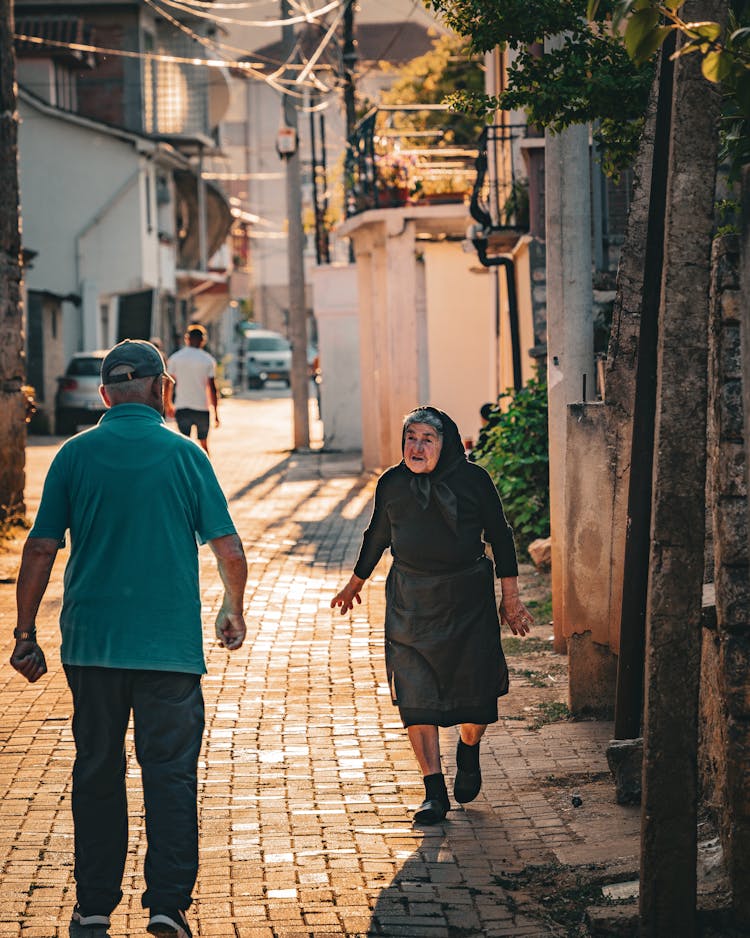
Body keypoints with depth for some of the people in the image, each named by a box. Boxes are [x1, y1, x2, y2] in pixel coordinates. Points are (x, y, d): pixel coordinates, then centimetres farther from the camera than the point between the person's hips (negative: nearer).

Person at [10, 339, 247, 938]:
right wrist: (233, 610, 17)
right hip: (171, 642, -2)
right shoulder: (183, 454, -1)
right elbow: (229, 548, 0)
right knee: (170, 771, 3)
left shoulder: (76, 455, 2)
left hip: (91, 641, 2)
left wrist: (25, 633, 7)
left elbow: (41, 550, -1)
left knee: (97, 771, 11)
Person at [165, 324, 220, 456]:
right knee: (204, 445, 15)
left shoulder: (174, 358, 1)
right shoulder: (208, 360, -3)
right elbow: (212, 388, -5)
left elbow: (168, 385, 4)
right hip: (202, 408, -1)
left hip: (181, 408, 1)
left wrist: (169, 405, 18)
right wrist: (215, 413, 0)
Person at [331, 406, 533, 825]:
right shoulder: (392, 484, 2)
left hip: (467, 598, -2)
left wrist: (511, 597, 2)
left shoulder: (473, 480, -4)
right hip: (411, 601, 2)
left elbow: (500, 536, 3)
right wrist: (355, 585, 28)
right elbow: (377, 537, 18)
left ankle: (469, 752, 34)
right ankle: (434, 791, 0)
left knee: (476, 691, 1)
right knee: (416, 696, -5)